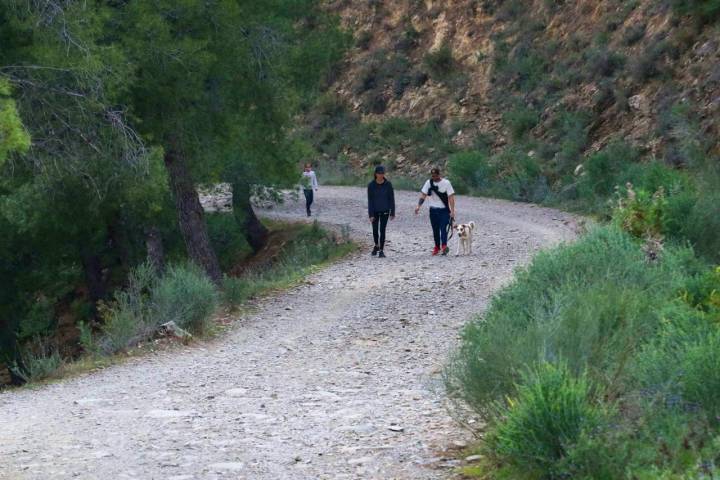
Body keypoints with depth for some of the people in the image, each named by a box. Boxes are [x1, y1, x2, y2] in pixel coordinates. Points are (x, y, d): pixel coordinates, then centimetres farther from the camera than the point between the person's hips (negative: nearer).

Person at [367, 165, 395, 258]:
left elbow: (391, 199, -3)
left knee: (382, 230, -4)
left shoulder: (388, 184, -8)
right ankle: (376, 246, 33)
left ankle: (381, 250, 3)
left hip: (385, 211, -1)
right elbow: (370, 201, -9)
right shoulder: (371, 185, -9)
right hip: (375, 211, 1)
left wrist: (392, 212, -4)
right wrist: (370, 215, -13)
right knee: (375, 230, 7)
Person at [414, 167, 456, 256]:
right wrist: (418, 206, -14)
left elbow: (451, 197, -9)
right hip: (433, 210, 4)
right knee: (435, 230, 9)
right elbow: (423, 195, 1)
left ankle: (444, 246, -25)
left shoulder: (446, 183, -8)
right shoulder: (429, 183, 1)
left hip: (444, 210, -4)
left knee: (443, 228, -16)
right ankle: (437, 247, 19)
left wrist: (452, 211, -16)